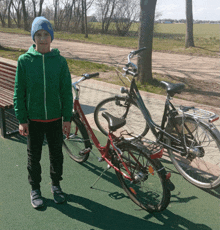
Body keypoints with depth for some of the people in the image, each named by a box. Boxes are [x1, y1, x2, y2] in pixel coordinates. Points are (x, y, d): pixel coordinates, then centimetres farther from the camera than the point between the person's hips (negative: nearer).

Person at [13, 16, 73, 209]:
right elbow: (19, 92, -3)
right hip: (33, 119, -1)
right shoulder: (24, 60, -6)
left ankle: (56, 184, 36)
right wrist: (21, 119, -6)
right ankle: (35, 189, 32)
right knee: (34, 156, 12)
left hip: (55, 118, 1)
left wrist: (67, 118, -2)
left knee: (56, 154, 14)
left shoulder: (60, 61, -3)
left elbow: (67, 91, 0)